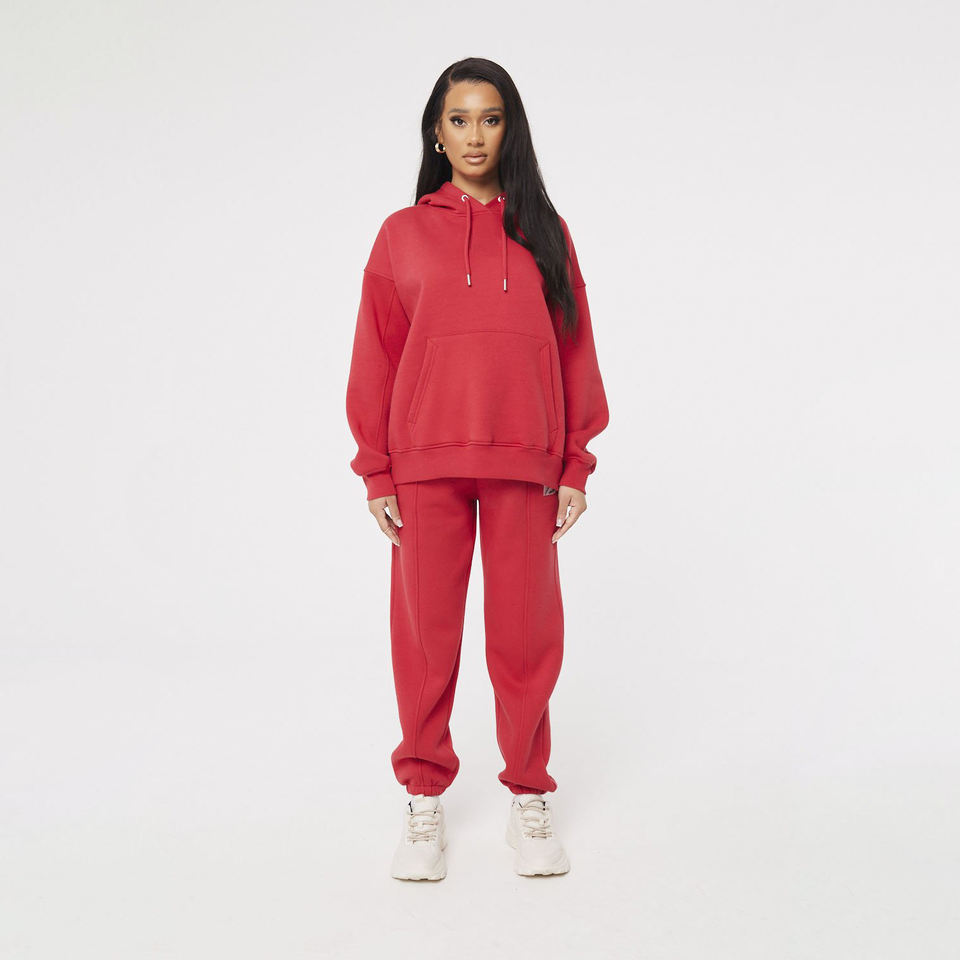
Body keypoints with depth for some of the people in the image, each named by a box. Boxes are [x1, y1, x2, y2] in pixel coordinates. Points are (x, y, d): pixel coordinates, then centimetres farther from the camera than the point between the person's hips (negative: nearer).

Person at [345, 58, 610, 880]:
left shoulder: (544, 233, 9)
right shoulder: (403, 234, 8)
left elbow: (574, 349, 8)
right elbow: (376, 355, 6)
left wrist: (576, 465, 3)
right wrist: (377, 471, 1)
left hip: (523, 464, 0)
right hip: (426, 462, 0)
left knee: (526, 633, 4)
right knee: (425, 632, 5)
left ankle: (530, 796, 21)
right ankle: (424, 798, 21)